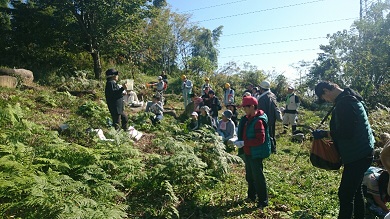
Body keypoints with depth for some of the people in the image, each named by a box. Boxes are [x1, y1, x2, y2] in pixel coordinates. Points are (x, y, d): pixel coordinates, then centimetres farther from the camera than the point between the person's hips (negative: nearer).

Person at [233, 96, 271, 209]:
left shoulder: (258, 121, -22)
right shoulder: (247, 119, 6)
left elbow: (260, 140, -27)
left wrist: (244, 143, -26)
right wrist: (239, 140, 1)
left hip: (256, 154, -9)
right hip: (247, 152, 9)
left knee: (258, 177, 2)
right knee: (249, 176, 21)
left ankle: (263, 201, 17)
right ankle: (251, 196, 39)